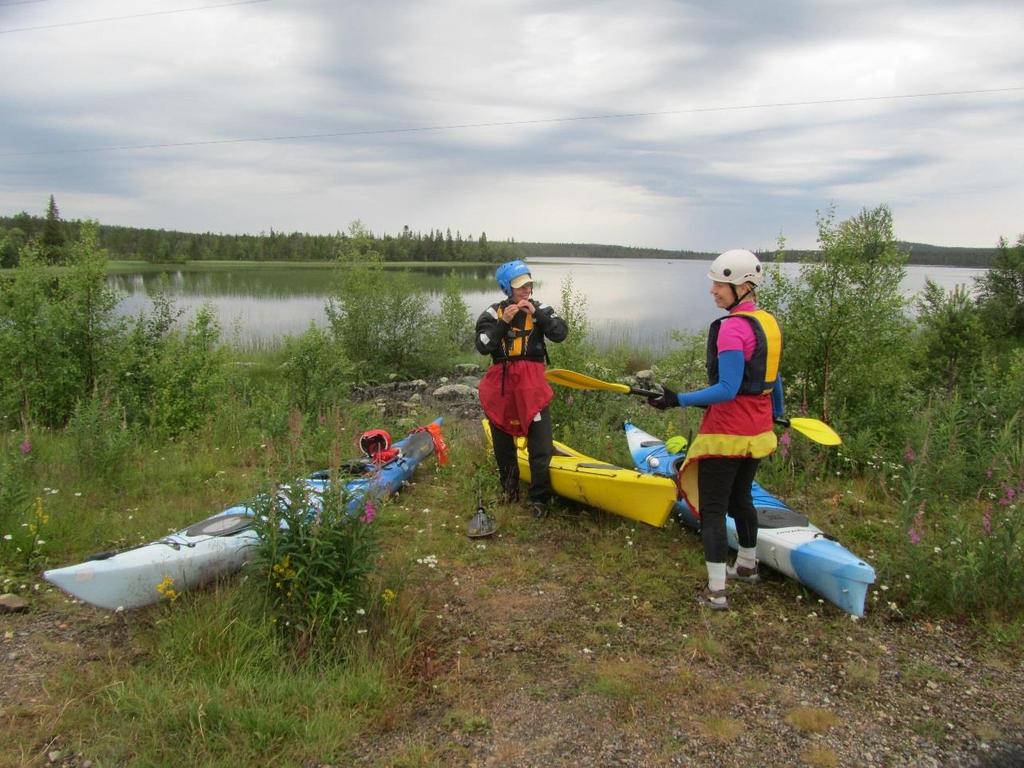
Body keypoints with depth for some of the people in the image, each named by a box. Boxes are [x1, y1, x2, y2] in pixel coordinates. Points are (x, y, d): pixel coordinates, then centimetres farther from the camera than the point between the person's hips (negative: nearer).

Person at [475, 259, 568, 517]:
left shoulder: (540, 309, 3)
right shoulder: (493, 313, 1)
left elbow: (561, 333, -10)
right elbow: (482, 346, -10)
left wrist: (537, 313, -18)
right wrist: (503, 322, -19)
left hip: (532, 380, -1)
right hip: (501, 380, 1)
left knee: (540, 443, -6)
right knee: (502, 440, 14)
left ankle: (539, 499, 6)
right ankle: (509, 487, 34)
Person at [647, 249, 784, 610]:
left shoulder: (732, 327, -20)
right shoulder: (769, 323, 7)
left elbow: (727, 389, -25)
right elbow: (772, 379, 17)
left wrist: (678, 399, -25)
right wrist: (776, 415, 31)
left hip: (727, 432, -9)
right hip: (758, 432, 9)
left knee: (712, 509, 0)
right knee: (740, 498, 26)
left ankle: (716, 591, 4)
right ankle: (747, 565, 44)